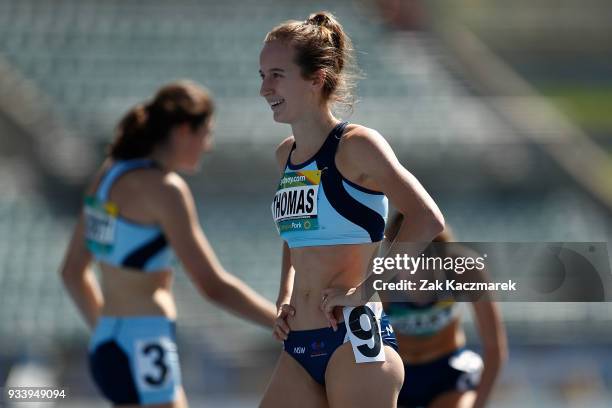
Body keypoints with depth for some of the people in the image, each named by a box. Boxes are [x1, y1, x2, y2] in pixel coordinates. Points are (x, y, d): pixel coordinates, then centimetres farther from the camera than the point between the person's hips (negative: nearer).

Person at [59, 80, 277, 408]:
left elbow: (73, 271, 19)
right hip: (143, 355, -9)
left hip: (109, 347, 9)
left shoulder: (110, 174, 12)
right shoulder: (165, 188, -14)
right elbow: (213, 286, -17)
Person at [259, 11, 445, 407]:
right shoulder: (287, 154, 14)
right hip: (299, 345, 8)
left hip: (355, 335, -8)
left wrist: (365, 290, -18)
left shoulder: (355, 146, -9)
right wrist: (285, 296, 14)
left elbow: (428, 220, -19)